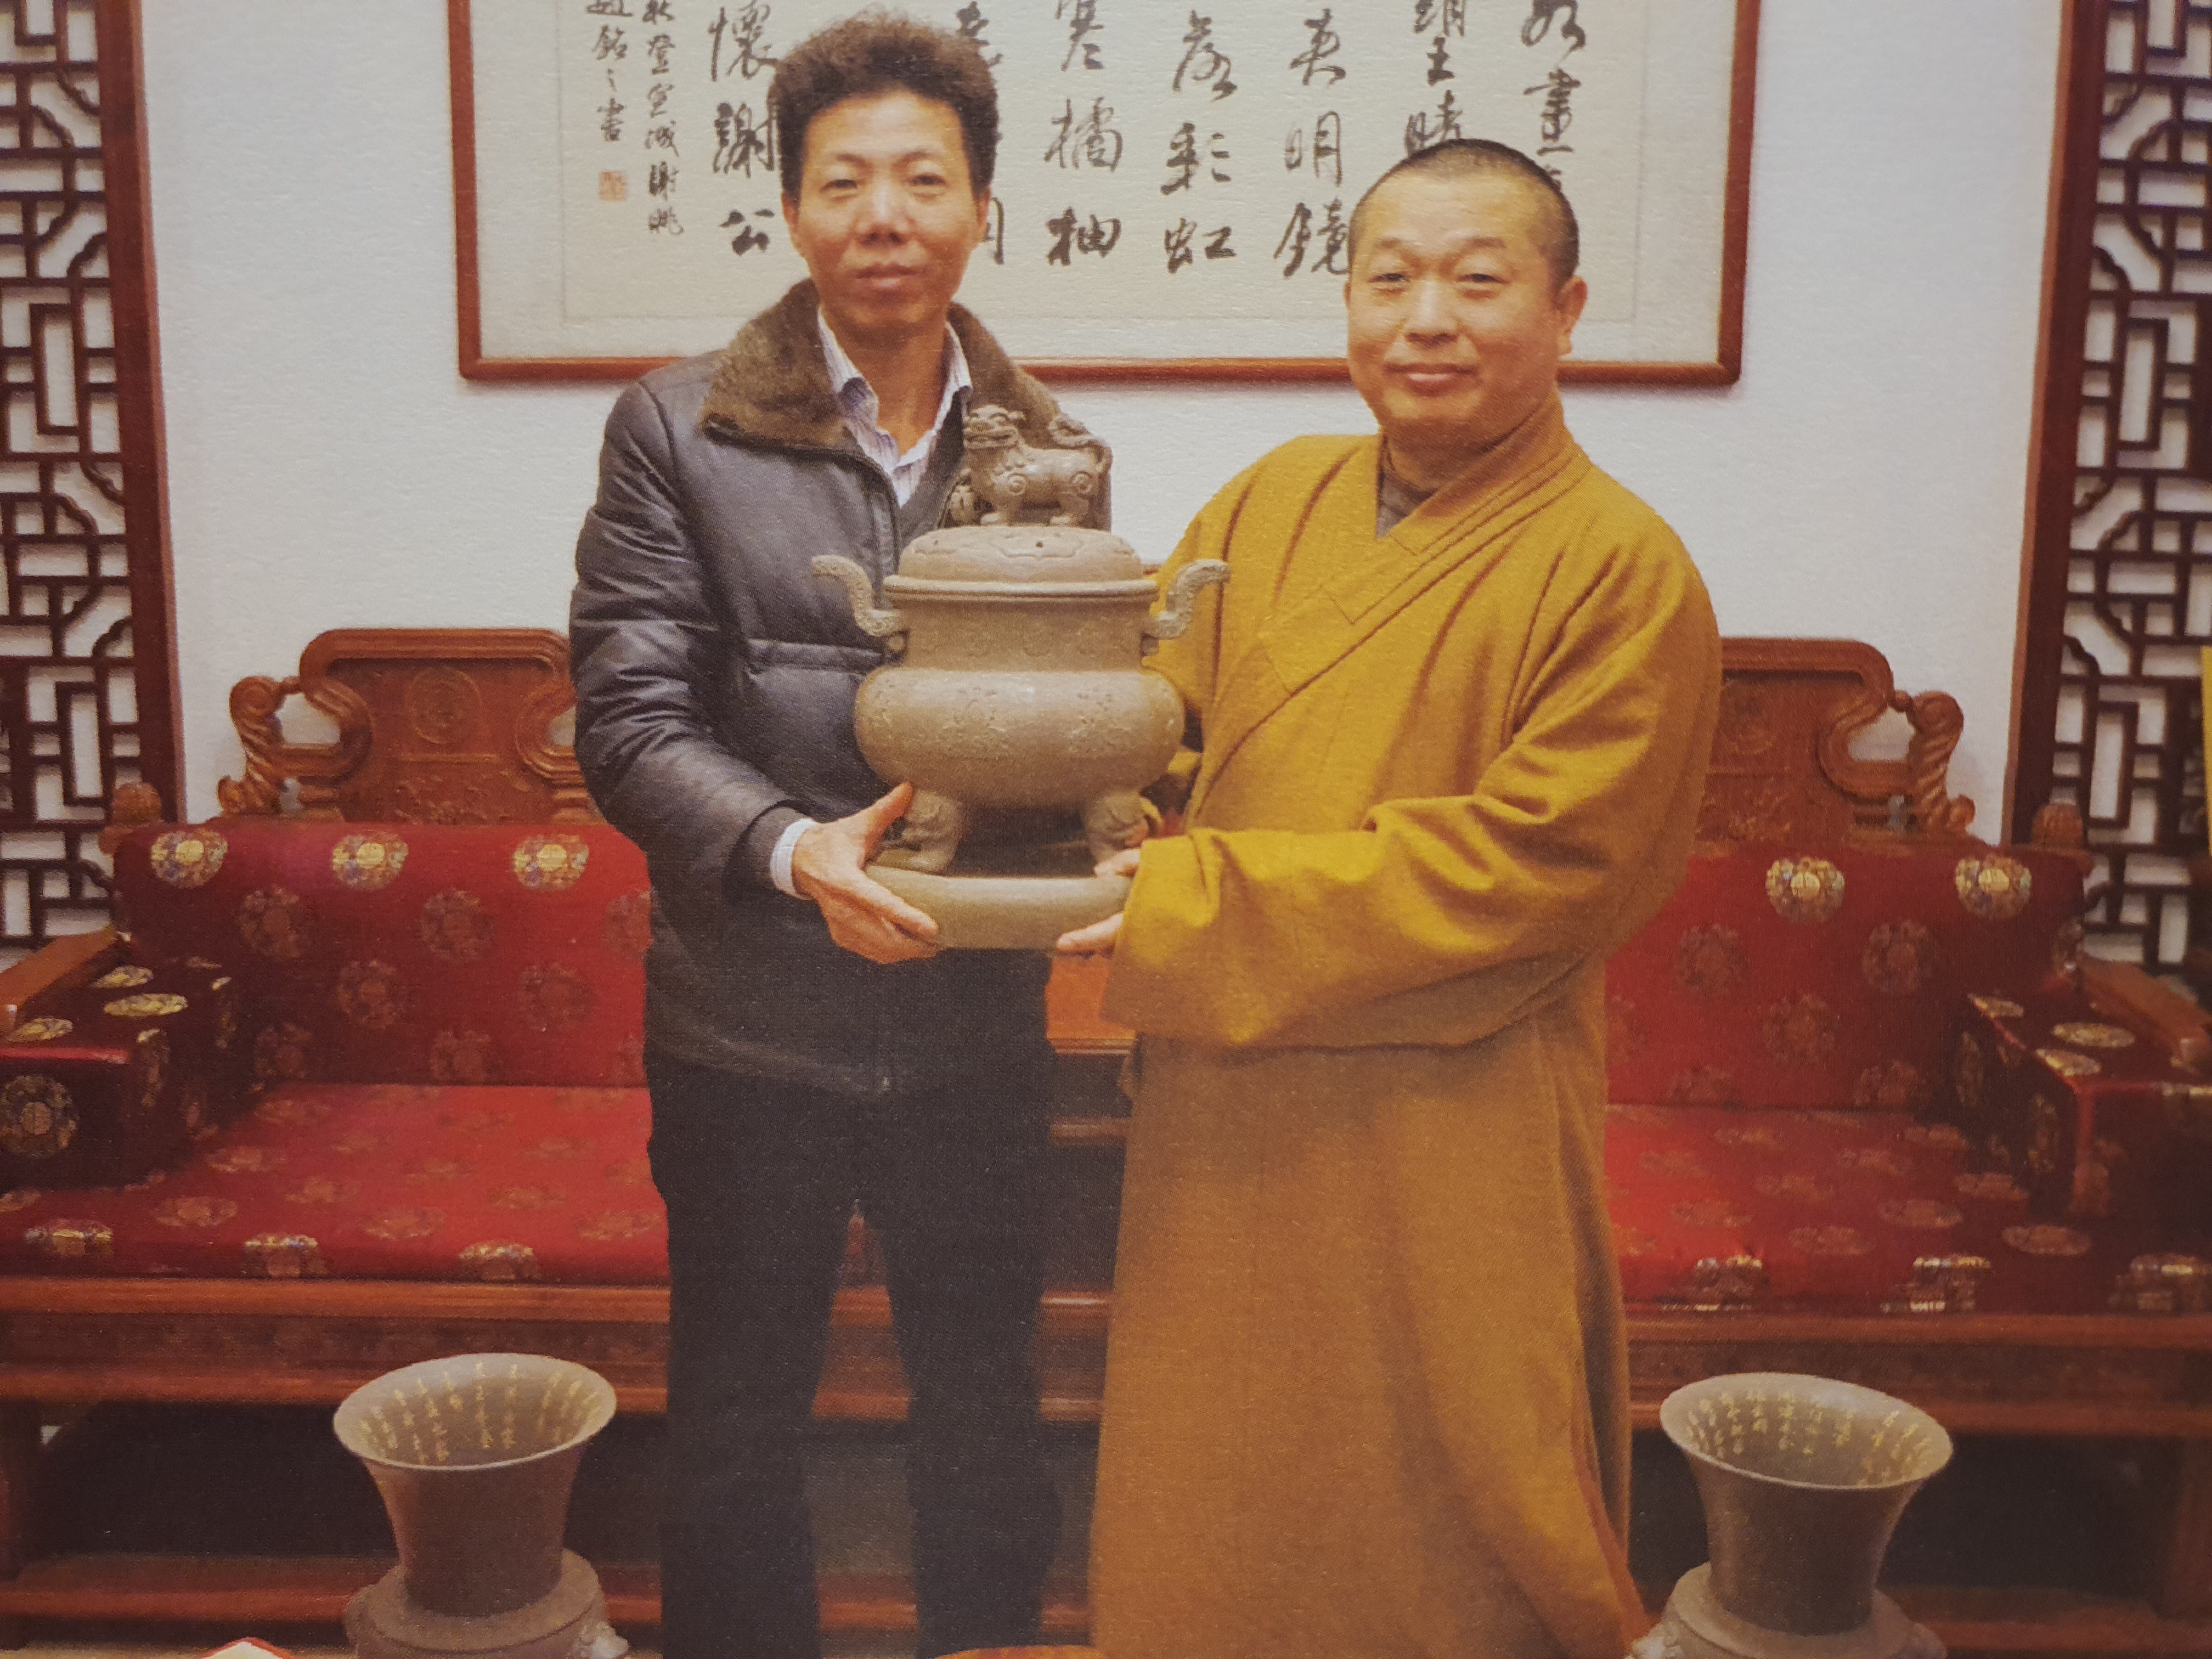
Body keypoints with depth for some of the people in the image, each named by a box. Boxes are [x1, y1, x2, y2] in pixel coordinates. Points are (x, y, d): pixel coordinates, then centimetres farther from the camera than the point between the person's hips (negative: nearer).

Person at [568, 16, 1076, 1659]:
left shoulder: (1047, 445, 3)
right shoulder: (678, 430, -6)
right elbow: (630, 718, -10)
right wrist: (793, 851, -26)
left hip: (976, 1024, 2)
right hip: (752, 1027, -2)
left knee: (986, 1408, 20)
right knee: (737, 1420, 16)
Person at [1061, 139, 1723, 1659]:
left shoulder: (1623, 567, -11)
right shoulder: (1271, 504, 7)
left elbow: (1527, 865, -17)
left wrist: (1196, 907, -19)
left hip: (1448, 1149, -5)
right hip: (1225, 1129, 5)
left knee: (1448, 1528, 12)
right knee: (1205, 1518, 18)